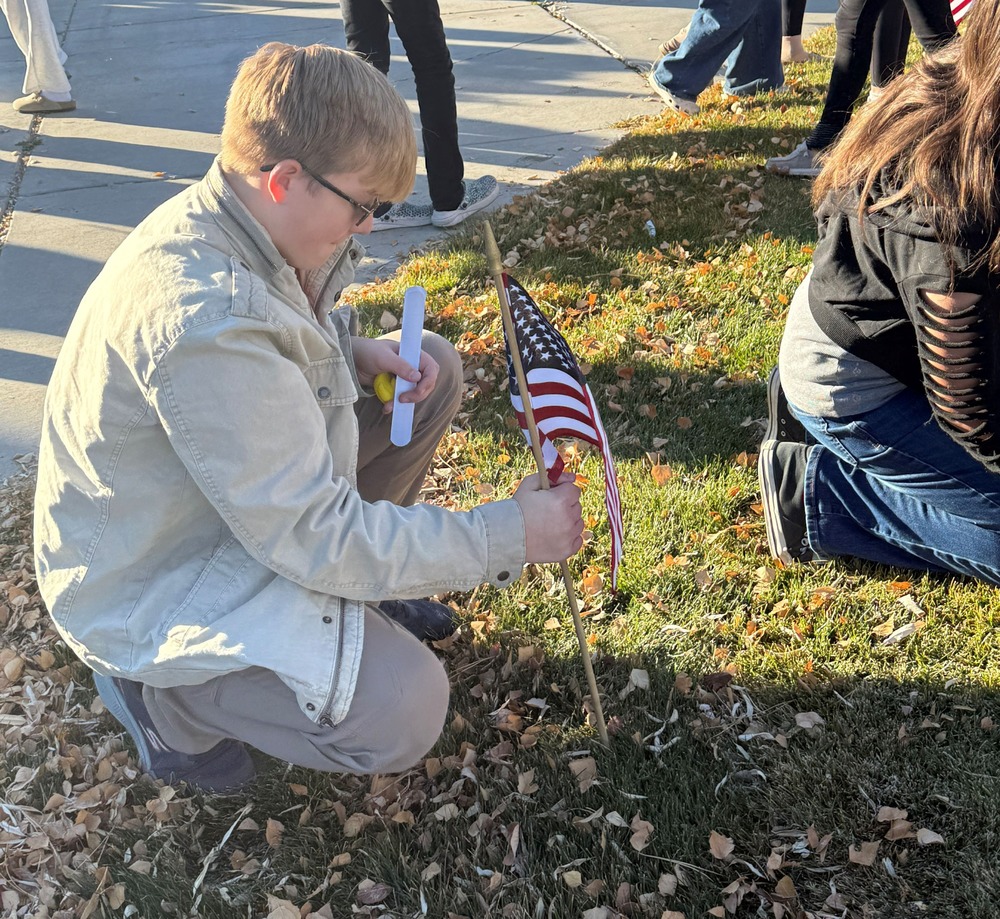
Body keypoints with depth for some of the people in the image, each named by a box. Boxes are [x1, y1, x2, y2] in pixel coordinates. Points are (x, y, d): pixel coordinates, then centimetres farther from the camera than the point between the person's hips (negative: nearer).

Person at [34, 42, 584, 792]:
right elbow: (319, 538, -31)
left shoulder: (222, 222, -7)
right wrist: (511, 536, -24)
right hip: (154, 583, -9)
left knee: (434, 371, 3)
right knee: (403, 713, -23)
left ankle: (356, 581, 15)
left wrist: (356, 352, -6)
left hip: (238, 489, 9)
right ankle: (160, 690, 0)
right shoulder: (202, 319, -36)